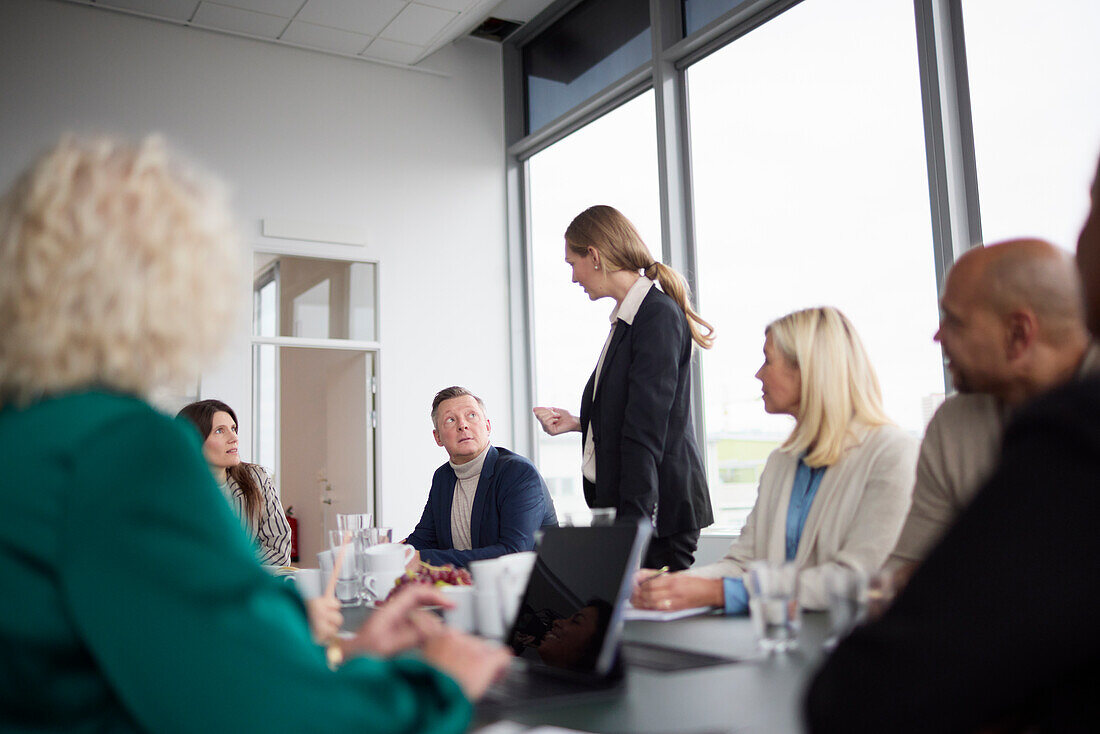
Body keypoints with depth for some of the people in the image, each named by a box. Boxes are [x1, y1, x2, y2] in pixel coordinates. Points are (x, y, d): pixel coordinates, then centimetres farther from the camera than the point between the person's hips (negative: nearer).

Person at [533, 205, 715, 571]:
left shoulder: (659, 314, -14)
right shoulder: (626, 318, 13)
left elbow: (645, 432, -19)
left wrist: (632, 523, -20)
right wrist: (578, 423, 15)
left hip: (656, 509, -8)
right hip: (617, 503, 8)